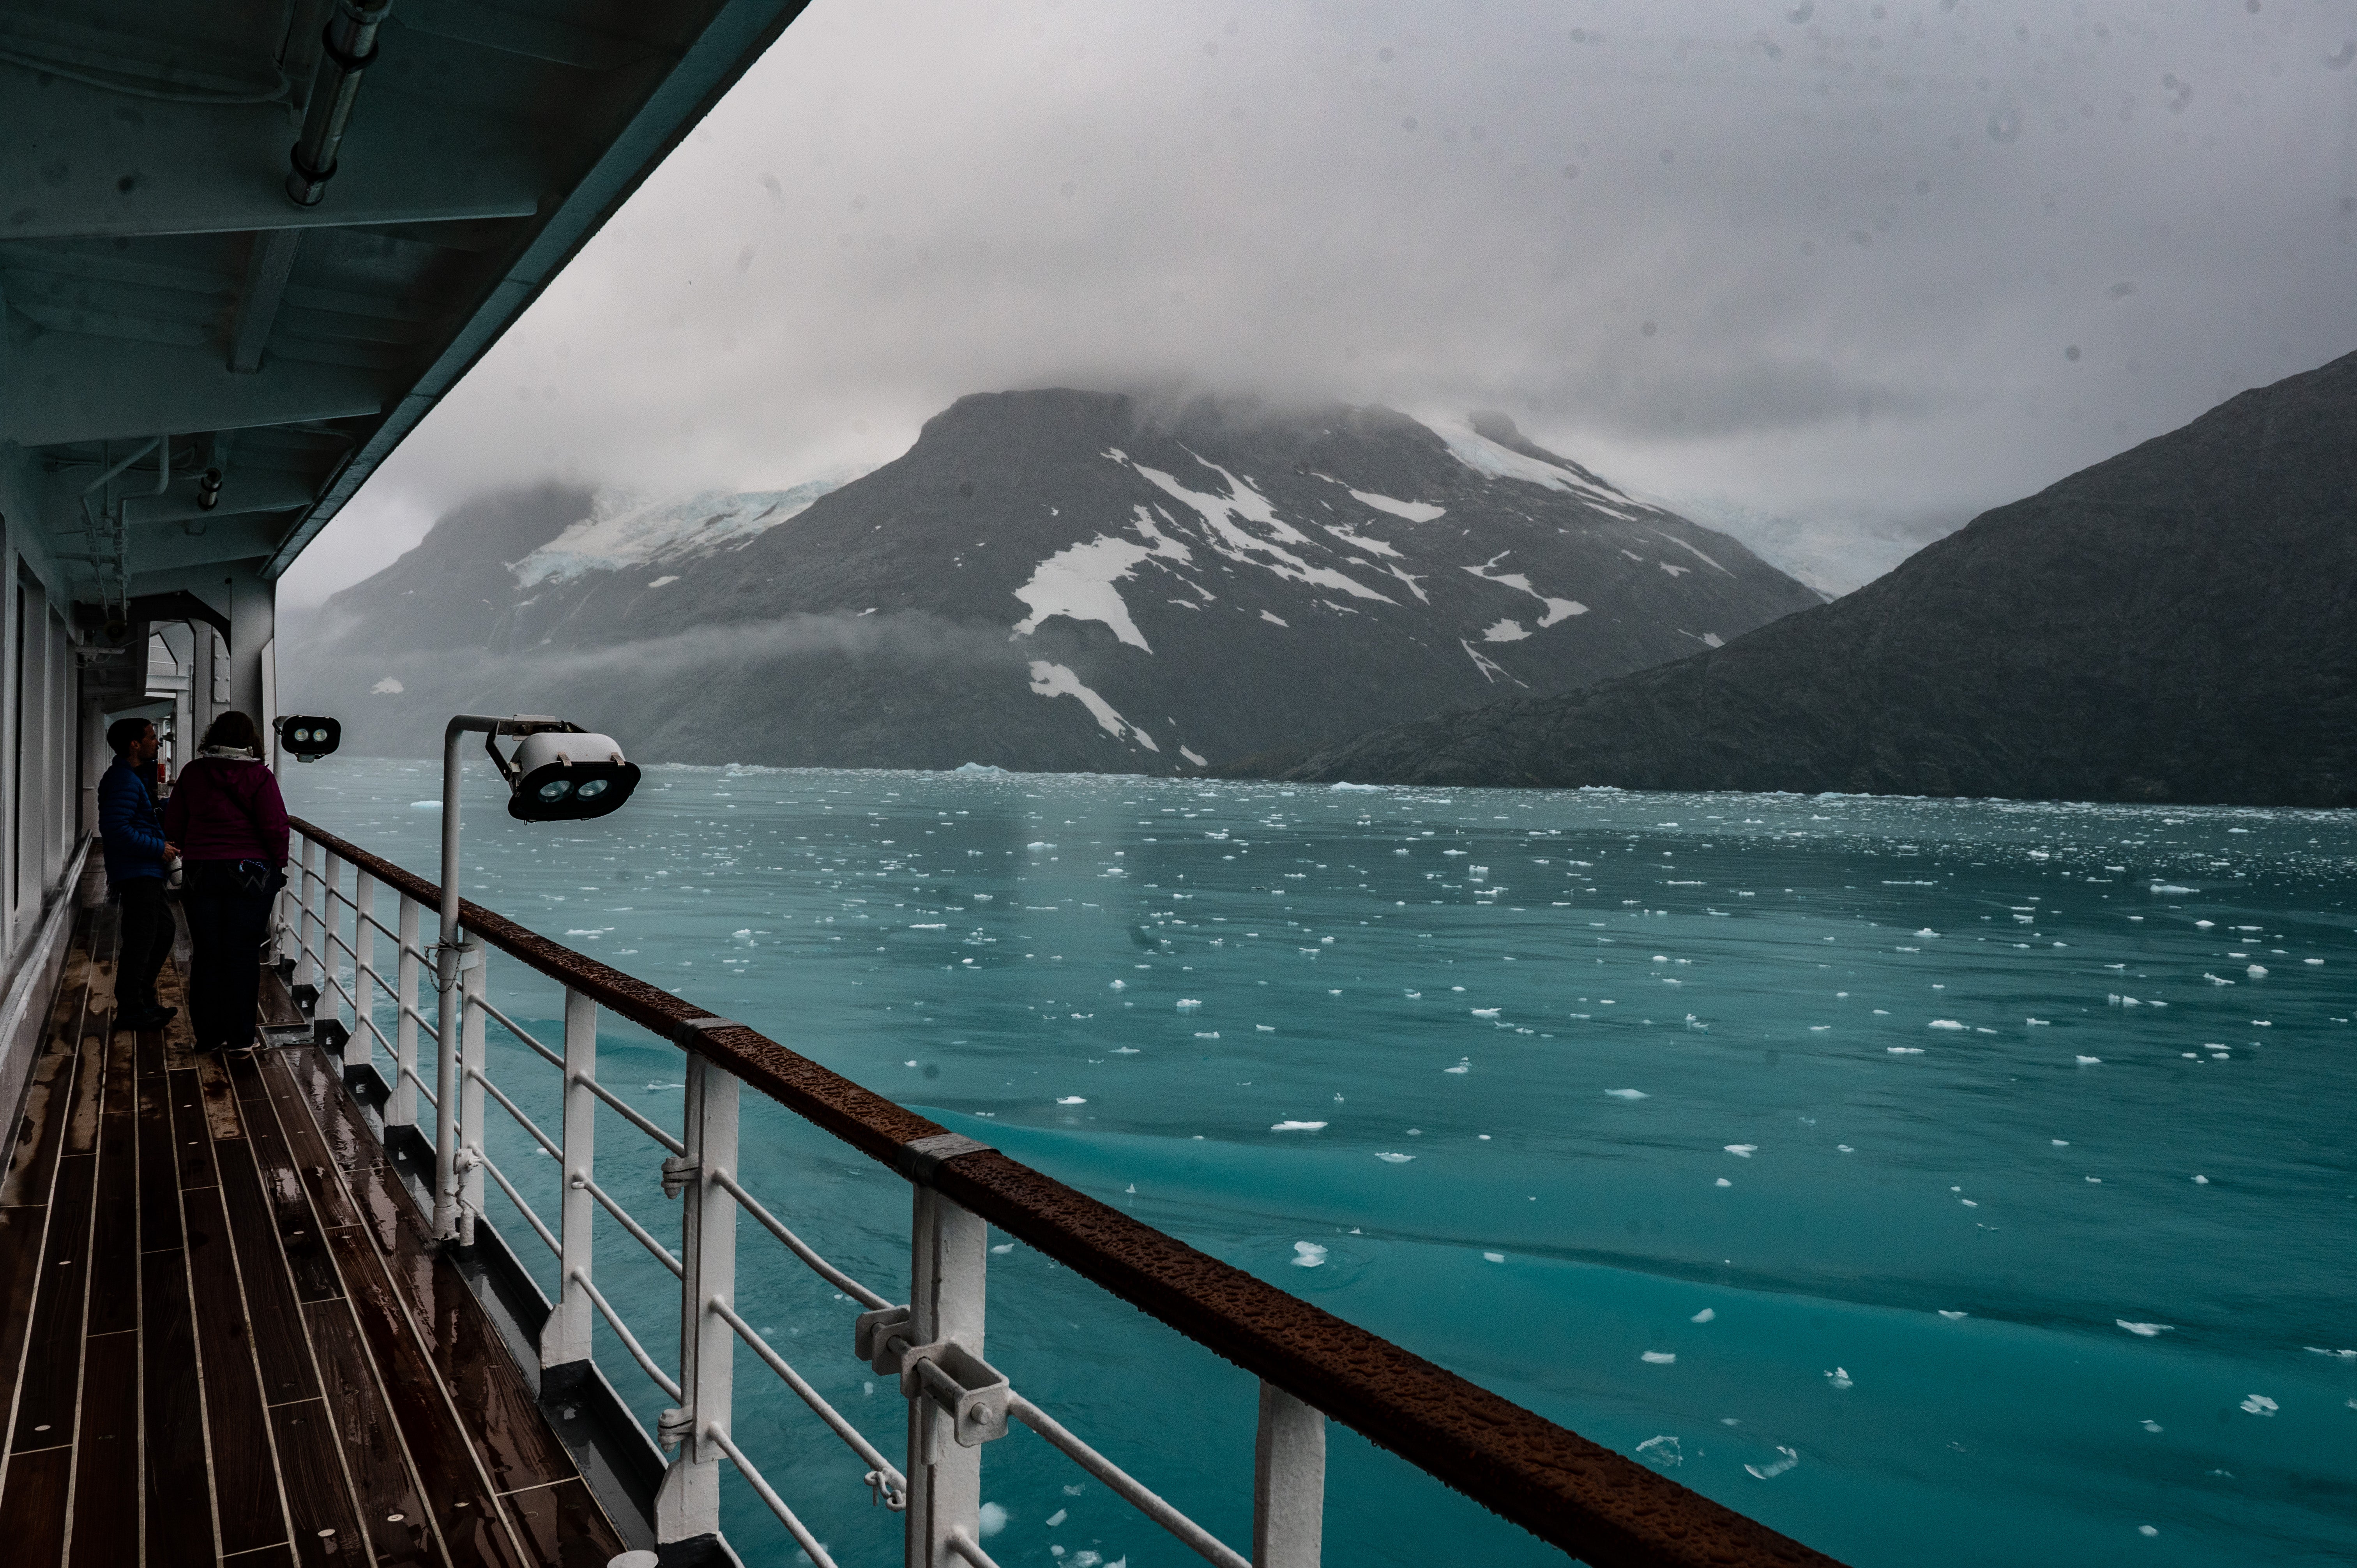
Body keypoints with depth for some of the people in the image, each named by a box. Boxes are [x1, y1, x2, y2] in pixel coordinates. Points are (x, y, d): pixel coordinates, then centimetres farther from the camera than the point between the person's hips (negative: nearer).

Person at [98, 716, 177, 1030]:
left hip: (147, 872, 11)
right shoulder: (124, 781, -18)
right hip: (136, 872, -11)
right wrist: (159, 848, -20)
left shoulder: (134, 776, 16)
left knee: (163, 930, 18)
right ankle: (130, 1010, 4)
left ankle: (144, 1001, 27)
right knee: (141, 940, -5)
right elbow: (117, 830, -26)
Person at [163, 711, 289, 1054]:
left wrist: (191, 857, 19)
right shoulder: (259, 776, -8)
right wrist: (279, 863, 3)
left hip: (200, 872, 3)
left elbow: (173, 826, 7)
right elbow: (274, 826, -11)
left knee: (206, 955, 10)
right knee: (242, 954, 4)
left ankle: (208, 1035, 17)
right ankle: (240, 1036, 8)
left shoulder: (192, 773, 3)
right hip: (249, 874, -3)